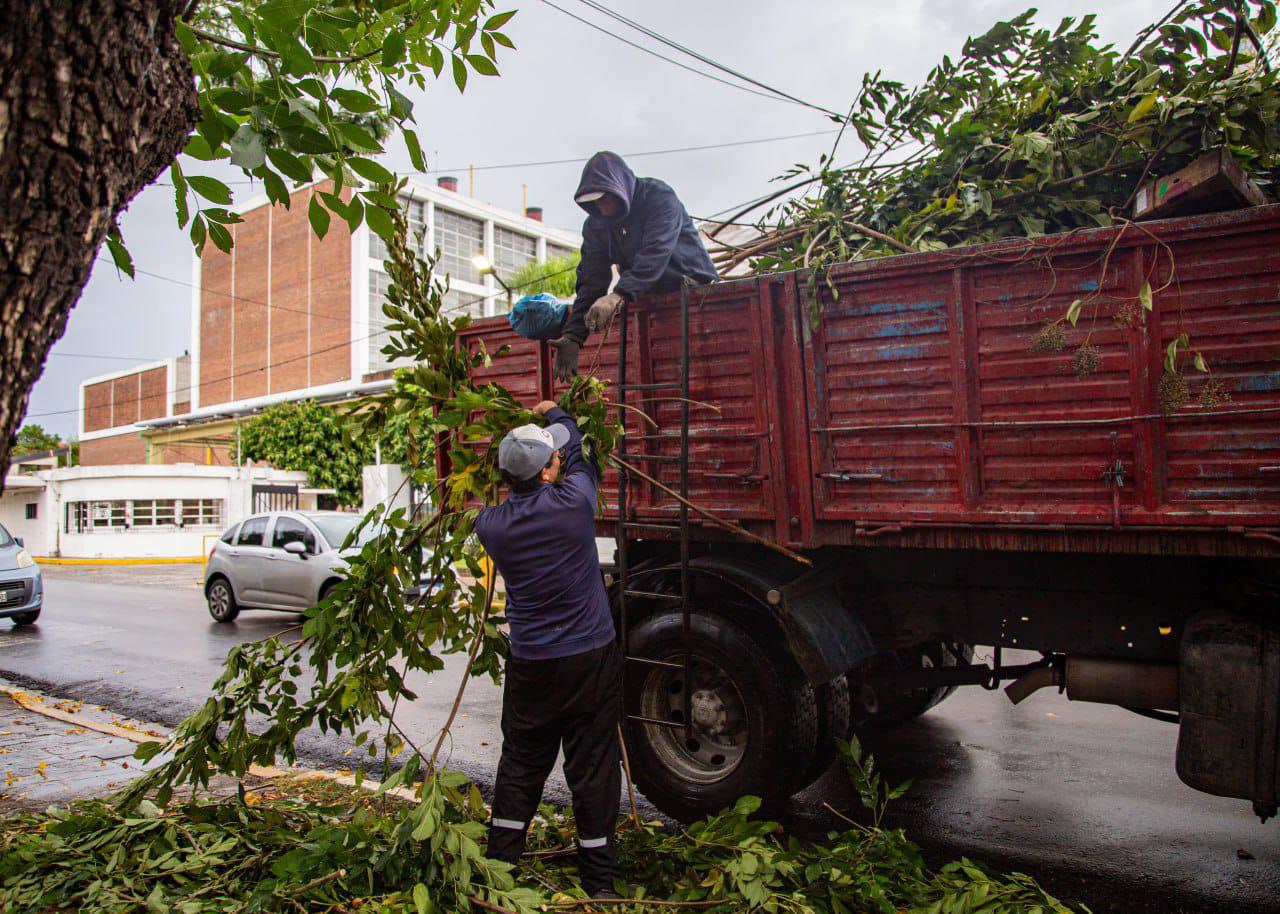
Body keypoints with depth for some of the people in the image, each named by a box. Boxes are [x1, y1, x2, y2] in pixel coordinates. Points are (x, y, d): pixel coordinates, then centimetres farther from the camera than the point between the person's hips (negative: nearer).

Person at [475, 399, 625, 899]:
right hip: (590, 658, -3)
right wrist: (555, 413, 24)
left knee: (520, 763, 18)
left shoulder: (490, 524, -6)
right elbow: (581, 456, 6)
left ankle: (500, 862, 29)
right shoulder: (572, 502, -15)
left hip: (529, 664, 3)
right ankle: (597, 880, 19)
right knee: (592, 770, 8)